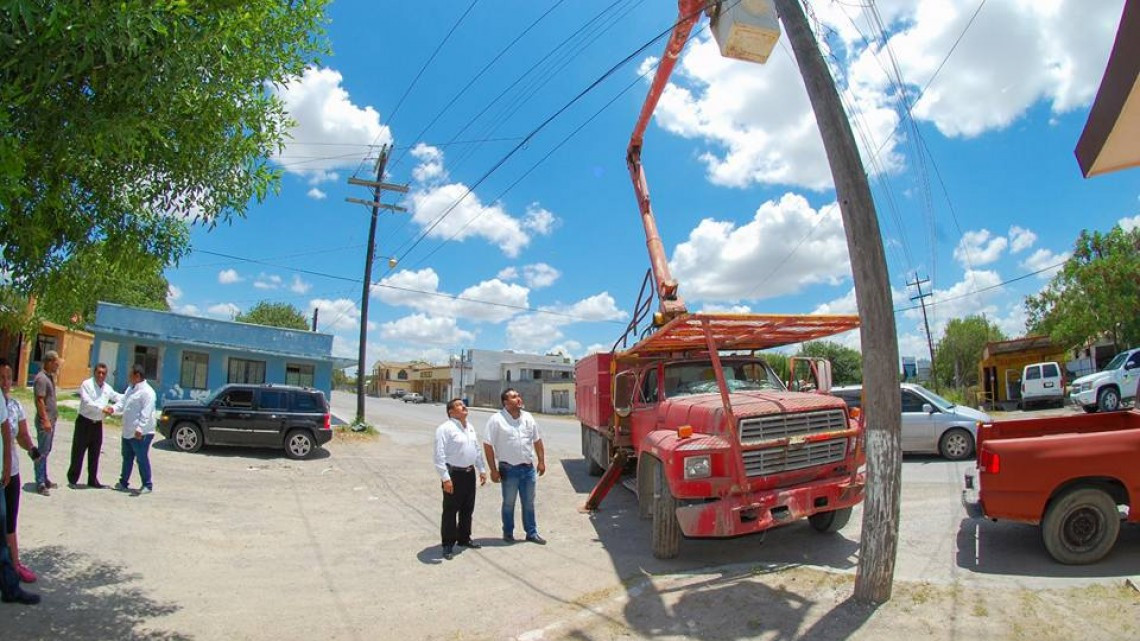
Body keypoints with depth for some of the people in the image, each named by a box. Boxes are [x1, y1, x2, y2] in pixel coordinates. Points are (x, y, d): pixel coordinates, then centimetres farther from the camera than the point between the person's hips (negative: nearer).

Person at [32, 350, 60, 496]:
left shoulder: (50, 376, 11)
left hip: (51, 420, 9)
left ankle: (44, 479, 25)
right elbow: (39, 401, -21)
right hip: (45, 421, -9)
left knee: (46, 451, 16)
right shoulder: (42, 378, -16)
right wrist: (45, 420, -23)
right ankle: (40, 484, 2)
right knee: (42, 452, -3)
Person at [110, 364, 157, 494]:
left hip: (140, 434, -9)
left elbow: (146, 413, -24)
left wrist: (140, 429, -31)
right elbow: (122, 403, 13)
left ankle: (147, 485, 10)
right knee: (127, 458, 19)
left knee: (142, 459, -1)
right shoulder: (130, 389, 13)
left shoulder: (147, 392, -18)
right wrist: (113, 409, -9)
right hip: (127, 432, 9)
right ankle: (124, 483, 32)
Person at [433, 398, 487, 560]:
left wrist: (482, 470, 15)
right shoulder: (445, 428, -15)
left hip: (469, 473, 8)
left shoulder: (470, 427, 11)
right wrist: (445, 478, -23)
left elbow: (477, 450, 18)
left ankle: (464, 538, 33)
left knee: (468, 508, 18)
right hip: (453, 474, -8)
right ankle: (448, 544, 13)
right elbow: (440, 455, -20)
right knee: (450, 510, 2)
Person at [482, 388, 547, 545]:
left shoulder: (528, 417, 5)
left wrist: (541, 461, 8)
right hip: (509, 469, -4)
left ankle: (531, 532, 25)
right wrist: (493, 470, -12)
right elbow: (488, 445, -11)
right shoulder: (496, 419, -11)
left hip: (528, 468, 4)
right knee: (509, 503, 10)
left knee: (529, 503, 14)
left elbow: (537, 441, 13)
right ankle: (508, 533, 26)